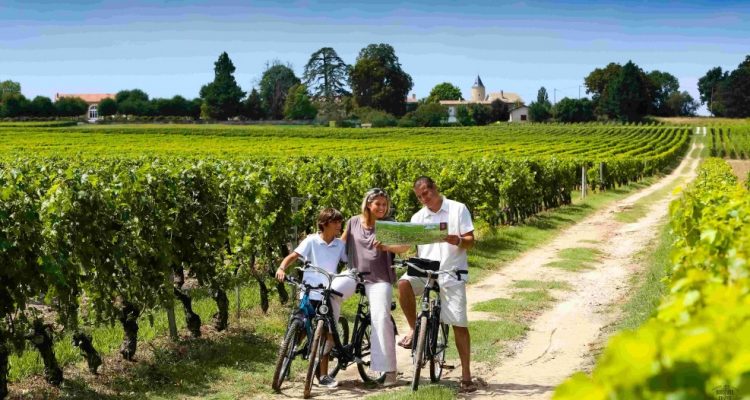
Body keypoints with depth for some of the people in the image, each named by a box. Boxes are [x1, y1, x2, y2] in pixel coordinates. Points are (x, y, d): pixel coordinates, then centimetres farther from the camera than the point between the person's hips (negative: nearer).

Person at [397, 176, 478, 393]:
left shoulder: (458, 209, 3)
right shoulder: (418, 217, 12)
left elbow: (470, 241, -1)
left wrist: (456, 240, -23)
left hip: (451, 273, -2)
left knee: (459, 324, -5)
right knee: (404, 283, -31)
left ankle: (466, 375, 3)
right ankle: (414, 329, -11)